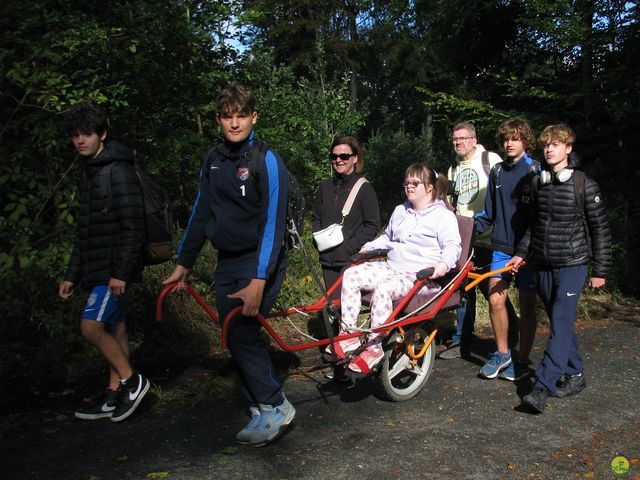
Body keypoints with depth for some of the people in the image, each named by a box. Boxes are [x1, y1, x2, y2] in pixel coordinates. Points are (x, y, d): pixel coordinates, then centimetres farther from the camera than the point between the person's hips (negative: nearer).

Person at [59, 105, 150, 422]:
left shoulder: (118, 171, -12)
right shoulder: (90, 174, 17)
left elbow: (132, 227, -19)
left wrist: (121, 272, -22)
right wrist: (72, 275, 21)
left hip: (115, 270, -9)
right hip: (98, 269, 9)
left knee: (91, 326, -12)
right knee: (115, 328, 12)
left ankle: (132, 380, 4)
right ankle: (114, 397, 19)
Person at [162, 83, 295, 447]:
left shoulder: (267, 160, -12)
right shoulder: (213, 160, 8)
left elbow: (273, 223, -18)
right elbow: (201, 214, 14)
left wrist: (259, 280, -24)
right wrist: (184, 263, 15)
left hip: (261, 260, -6)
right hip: (227, 262, 7)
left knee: (242, 331, -14)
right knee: (238, 334, 6)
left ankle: (276, 407, 2)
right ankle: (261, 411, 20)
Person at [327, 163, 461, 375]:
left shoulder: (443, 215, -1)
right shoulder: (400, 211, 23)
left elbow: (453, 246, -11)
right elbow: (387, 237, 37)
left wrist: (444, 264, -31)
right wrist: (369, 247, 22)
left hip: (422, 275, -7)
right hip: (391, 266, 8)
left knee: (383, 287, -37)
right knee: (351, 275, -16)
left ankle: (374, 348, -27)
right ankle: (348, 335, -16)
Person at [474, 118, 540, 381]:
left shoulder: (535, 171, -3)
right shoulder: (497, 172, 10)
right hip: (502, 247, 4)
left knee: (526, 305, 4)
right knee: (495, 300, -1)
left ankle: (522, 360, 17)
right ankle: (502, 354, 16)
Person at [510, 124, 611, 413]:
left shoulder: (584, 185, -6)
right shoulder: (537, 183, 8)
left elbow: (600, 229, -2)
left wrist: (600, 271, -3)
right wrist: (522, 253, 8)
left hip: (572, 264, -5)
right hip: (543, 265, 5)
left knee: (561, 324, -11)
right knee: (560, 323, 12)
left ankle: (542, 387, -13)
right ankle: (575, 374, 27)